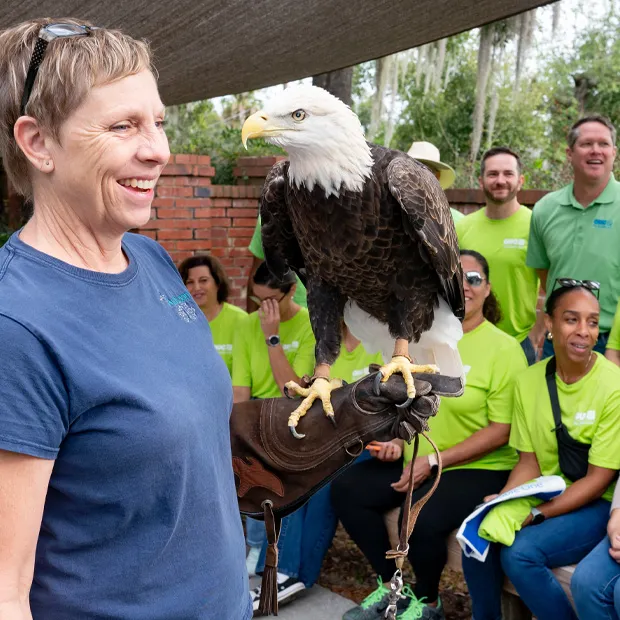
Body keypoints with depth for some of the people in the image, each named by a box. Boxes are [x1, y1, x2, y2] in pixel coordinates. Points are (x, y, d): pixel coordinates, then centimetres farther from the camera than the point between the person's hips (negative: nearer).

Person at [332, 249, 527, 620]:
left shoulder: (504, 348, -11)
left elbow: (502, 430, -15)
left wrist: (434, 460, -18)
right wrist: (396, 439, -2)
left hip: (479, 468, -6)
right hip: (414, 459, 6)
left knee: (420, 520, -30)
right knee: (345, 489, -9)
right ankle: (390, 587, 11)